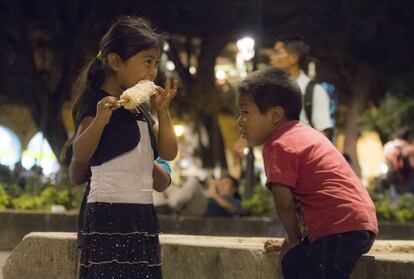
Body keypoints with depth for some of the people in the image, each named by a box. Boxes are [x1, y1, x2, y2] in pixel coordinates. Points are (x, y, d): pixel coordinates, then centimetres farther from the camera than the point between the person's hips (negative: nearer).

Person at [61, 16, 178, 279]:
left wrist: (163, 111, 3)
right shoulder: (97, 102, -9)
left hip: (141, 216, 9)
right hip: (109, 215, -9)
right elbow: (80, 153, -21)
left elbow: (169, 152, 13)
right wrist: (99, 119, -37)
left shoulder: (140, 110, 16)